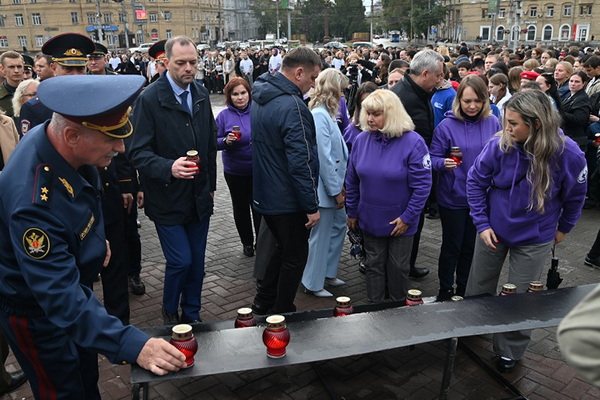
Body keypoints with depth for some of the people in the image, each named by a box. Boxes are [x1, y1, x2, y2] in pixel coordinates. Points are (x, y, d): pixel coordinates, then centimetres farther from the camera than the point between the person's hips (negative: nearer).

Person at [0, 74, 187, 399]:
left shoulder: (64, 147, -16)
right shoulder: (35, 199, -41)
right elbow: (61, 296, -40)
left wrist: (95, 239, 11)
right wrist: (131, 345, -42)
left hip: (71, 280, 7)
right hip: (38, 313, -7)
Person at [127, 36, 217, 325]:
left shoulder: (201, 94, 6)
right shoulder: (149, 99, -14)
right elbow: (137, 152, -17)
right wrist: (168, 168, -35)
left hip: (199, 197, 6)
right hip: (168, 200, -5)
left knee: (197, 261, 13)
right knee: (181, 261, -3)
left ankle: (192, 315, 32)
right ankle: (169, 311, 26)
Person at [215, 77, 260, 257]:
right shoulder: (224, 116, -5)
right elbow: (215, 142, -2)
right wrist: (226, 141, -21)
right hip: (235, 172, 1)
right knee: (240, 208, 15)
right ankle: (247, 242, 32)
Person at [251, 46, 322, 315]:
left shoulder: (261, 98, 8)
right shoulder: (292, 106, -23)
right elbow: (301, 162, -26)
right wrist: (312, 206, -18)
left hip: (264, 195, 9)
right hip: (288, 200, -9)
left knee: (284, 248, 25)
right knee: (295, 256, 9)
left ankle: (263, 303, 34)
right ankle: (282, 314, 22)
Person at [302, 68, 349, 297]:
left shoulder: (326, 113, 10)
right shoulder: (320, 116, -20)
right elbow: (324, 158, -23)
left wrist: (340, 184, 13)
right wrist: (336, 191, -17)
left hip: (333, 183, 10)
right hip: (325, 188, -10)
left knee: (339, 225, 20)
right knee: (321, 235, 3)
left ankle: (328, 273, 35)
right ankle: (313, 284, 19)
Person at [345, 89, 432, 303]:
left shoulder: (412, 142, -17)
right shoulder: (362, 140, -5)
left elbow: (422, 185, -16)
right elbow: (352, 181, 3)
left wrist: (407, 217, -16)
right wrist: (352, 212, 6)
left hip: (400, 221, -3)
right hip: (370, 219, 3)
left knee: (398, 268, 14)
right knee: (374, 265, 17)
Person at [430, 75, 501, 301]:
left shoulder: (492, 123, -1)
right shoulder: (447, 125, -11)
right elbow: (433, 157, -11)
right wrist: (444, 163, -29)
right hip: (453, 198, -3)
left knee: (471, 246, 16)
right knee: (452, 246, 7)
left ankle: (464, 289, 34)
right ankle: (445, 291, 26)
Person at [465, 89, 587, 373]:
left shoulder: (569, 154, -24)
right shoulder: (499, 145, -23)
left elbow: (575, 196, -3)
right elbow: (475, 181, -8)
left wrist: (563, 228, 10)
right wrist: (482, 223, -11)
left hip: (534, 239, -1)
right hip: (493, 230, 1)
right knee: (478, 290, 18)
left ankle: (509, 351, 36)